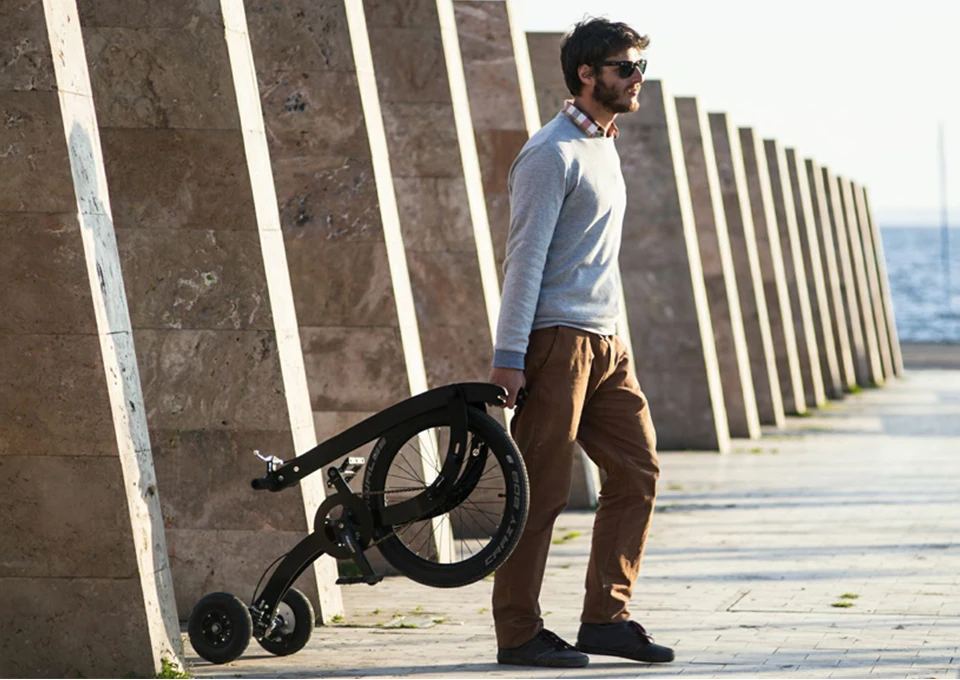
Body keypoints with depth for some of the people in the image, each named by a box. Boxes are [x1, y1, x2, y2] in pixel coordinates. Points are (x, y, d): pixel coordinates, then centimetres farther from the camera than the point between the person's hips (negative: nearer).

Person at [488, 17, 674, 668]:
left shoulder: (604, 146, 19)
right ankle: (518, 634, -1)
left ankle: (605, 618, 9)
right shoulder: (552, 153, -10)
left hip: (606, 343, 9)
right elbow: (526, 257, -14)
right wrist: (509, 357, -18)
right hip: (556, 339, -9)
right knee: (542, 490, -6)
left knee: (638, 471, 4)